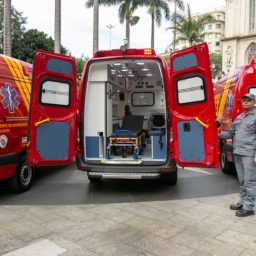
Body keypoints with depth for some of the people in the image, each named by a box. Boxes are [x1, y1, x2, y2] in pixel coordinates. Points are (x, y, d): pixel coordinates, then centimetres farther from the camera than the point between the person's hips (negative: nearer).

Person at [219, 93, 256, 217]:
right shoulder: (239, 117, 16)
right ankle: (243, 202, 26)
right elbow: (231, 132, 20)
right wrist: (218, 135, 6)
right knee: (242, 180, 15)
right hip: (237, 153, 8)